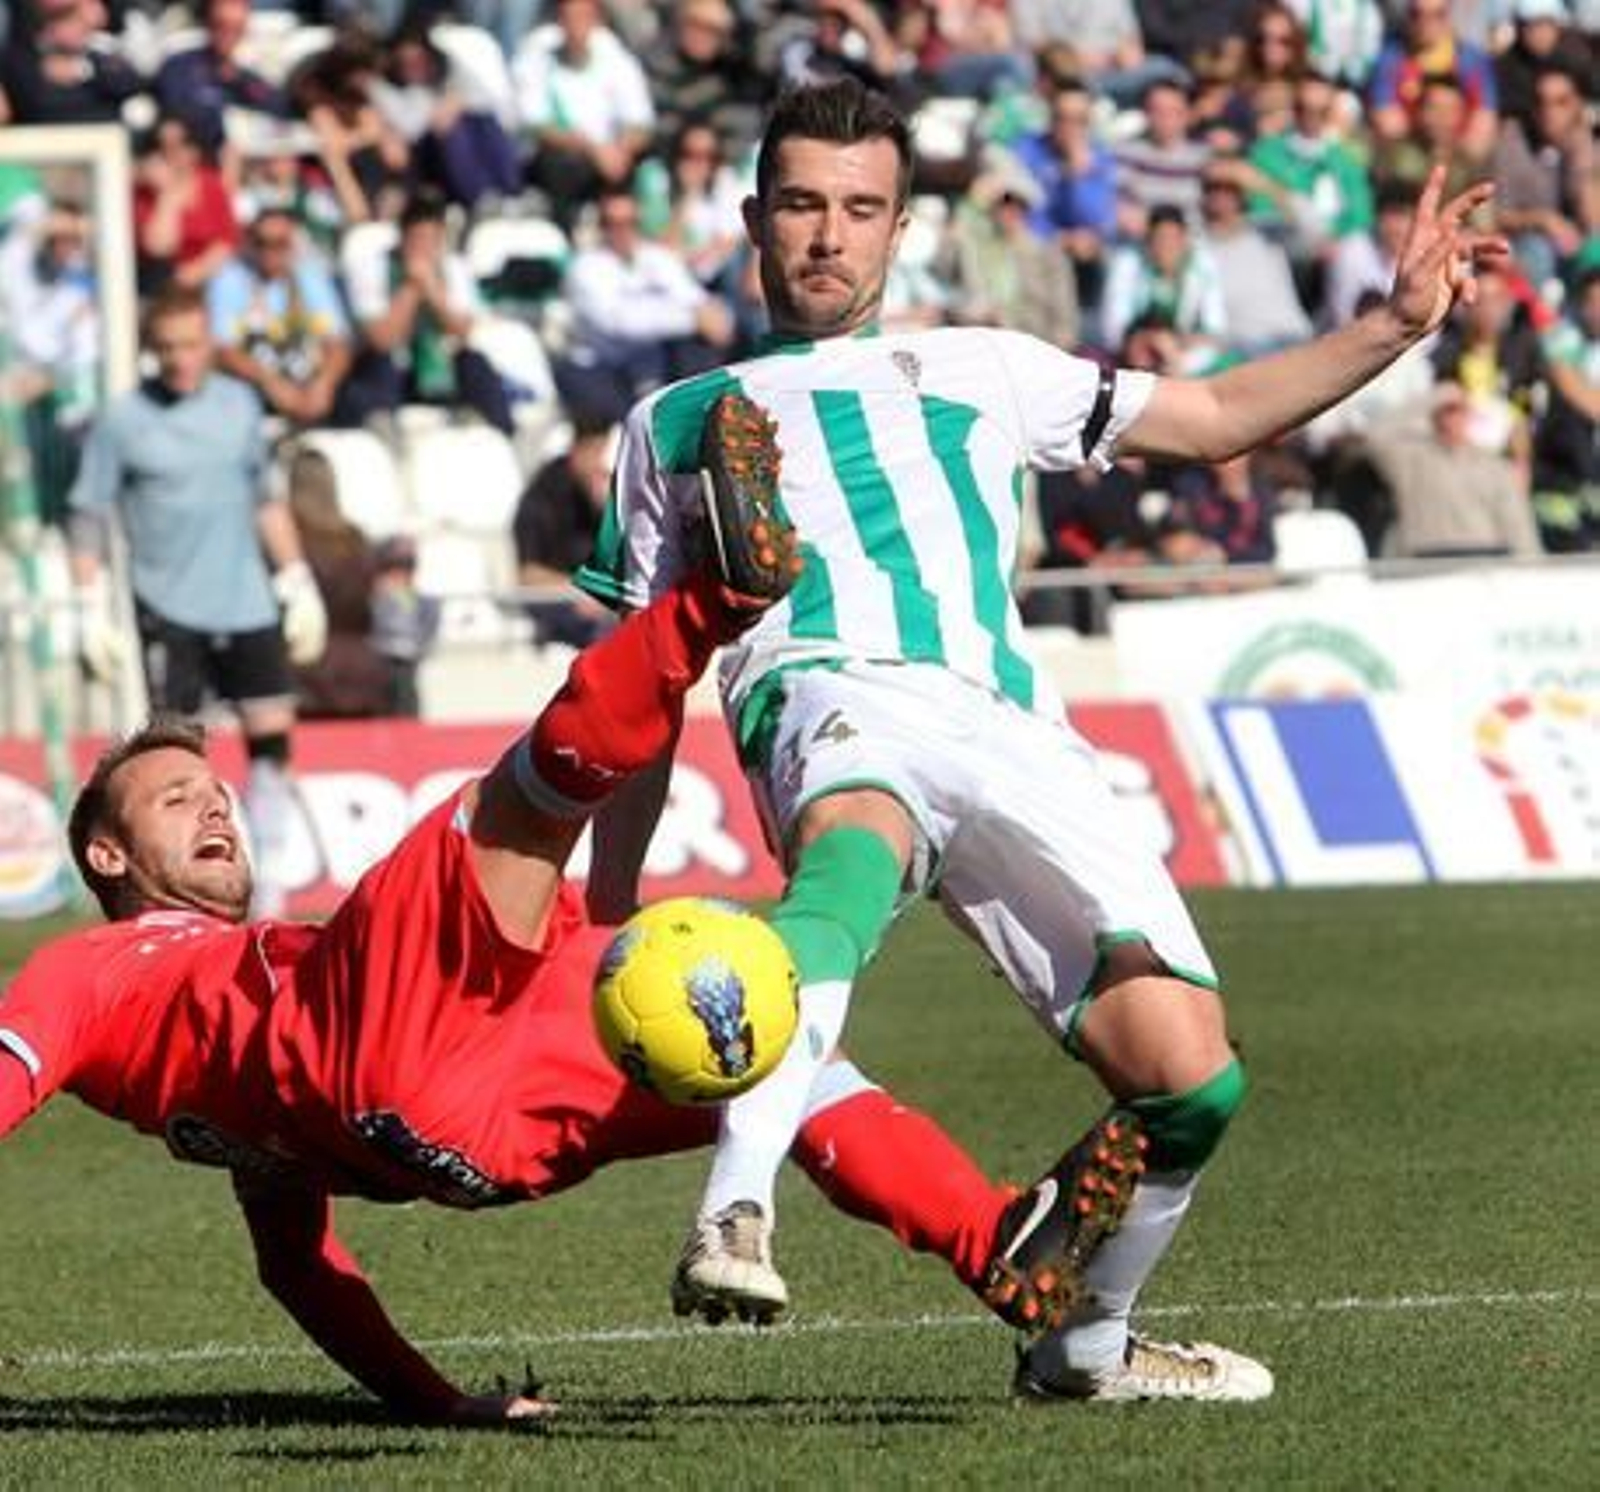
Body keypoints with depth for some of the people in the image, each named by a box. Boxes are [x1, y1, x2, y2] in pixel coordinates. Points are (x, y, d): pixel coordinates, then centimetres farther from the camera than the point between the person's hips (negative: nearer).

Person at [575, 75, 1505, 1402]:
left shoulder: (977, 370, 33)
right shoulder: (675, 423, 31)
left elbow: (1215, 418, 31)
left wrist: (1397, 323, 18)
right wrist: (604, 914, 20)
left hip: (1014, 735, 3)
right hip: (834, 691, -3)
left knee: (1183, 1071, -14)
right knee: (853, 855, -43)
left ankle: (1082, 1343, 11)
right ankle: (735, 1217, -60)